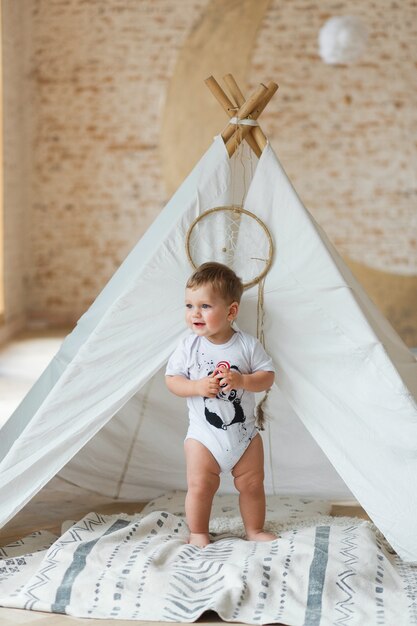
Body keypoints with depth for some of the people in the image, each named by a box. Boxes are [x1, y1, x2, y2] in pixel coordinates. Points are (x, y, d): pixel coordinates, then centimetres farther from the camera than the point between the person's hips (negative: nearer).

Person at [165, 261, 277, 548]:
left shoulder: (247, 344, -9)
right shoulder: (189, 346, -8)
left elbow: (268, 376, -7)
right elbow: (172, 379, -6)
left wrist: (242, 380, -25)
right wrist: (198, 387, -23)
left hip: (244, 432, 1)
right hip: (203, 435, -1)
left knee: (252, 484, 12)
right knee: (200, 486, -1)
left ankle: (255, 530, 31)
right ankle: (198, 533, 19)